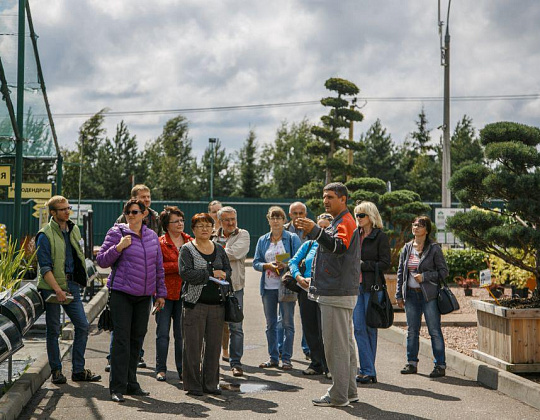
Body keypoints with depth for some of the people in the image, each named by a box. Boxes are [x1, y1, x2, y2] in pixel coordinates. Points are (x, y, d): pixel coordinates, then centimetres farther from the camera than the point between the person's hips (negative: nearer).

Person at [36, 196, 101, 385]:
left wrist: (79, 281, 16)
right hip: (51, 287, -6)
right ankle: (56, 371, 13)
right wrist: (57, 290, -21)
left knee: (82, 325, 3)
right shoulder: (45, 235, -9)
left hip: (71, 284, 6)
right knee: (53, 330, 2)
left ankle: (78, 370, 11)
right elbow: (45, 267, -14)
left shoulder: (74, 230, 11)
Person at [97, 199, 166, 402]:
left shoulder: (152, 236, 12)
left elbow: (159, 267, 17)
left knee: (137, 339, 9)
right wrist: (118, 247, -18)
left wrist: (160, 293, 15)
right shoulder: (117, 233, -2)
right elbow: (101, 260, -4)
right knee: (121, 339, -9)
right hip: (121, 294, -5)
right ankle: (117, 388, -6)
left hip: (144, 296, 5)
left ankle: (131, 383, 19)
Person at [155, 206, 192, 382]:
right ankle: (161, 369, 10)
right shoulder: (160, 243, -2)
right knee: (163, 332, 2)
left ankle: (182, 369, 16)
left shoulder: (190, 242, 11)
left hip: (184, 293, 3)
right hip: (165, 293, -3)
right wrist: (178, 265, -17)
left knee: (182, 333, 7)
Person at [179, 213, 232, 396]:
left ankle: (211, 384, 15)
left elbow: (228, 270, 13)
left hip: (217, 304, 5)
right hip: (194, 303, -4)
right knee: (193, 345, -3)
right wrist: (211, 274, -13)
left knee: (214, 345, 6)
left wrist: (222, 276, -10)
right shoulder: (187, 249, 0)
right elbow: (185, 272, -13)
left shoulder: (219, 250, 16)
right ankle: (193, 385, 5)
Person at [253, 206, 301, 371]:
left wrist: (285, 265, -22)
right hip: (268, 287, 4)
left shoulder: (292, 238, 1)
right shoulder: (262, 240, 12)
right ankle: (273, 358, 18)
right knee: (270, 324, 9)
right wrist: (268, 265, -12)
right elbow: (256, 263, 7)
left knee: (288, 323, -2)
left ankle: (286, 358, 5)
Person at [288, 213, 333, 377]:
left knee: (324, 330, -6)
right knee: (309, 329, 9)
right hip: (306, 291, 5)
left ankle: (329, 367, 3)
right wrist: (298, 277, -9)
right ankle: (316, 364, 20)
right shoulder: (309, 245, 13)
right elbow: (293, 261, 10)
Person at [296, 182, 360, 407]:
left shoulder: (346, 222, -12)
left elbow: (339, 246, -33)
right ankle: (349, 392, 21)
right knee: (345, 344, 14)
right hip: (338, 293, 11)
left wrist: (316, 231, -46)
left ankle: (338, 395, -3)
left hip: (337, 295, -11)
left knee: (336, 345, -7)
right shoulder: (338, 222, 21)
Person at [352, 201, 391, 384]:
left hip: (373, 287, -5)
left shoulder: (380, 237, -3)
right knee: (359, 328, -2)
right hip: (356, 286, 5)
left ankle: (368, 371, 7)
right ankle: (368, 370, 0)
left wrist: (362, 265, -13)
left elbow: (385, 263, -9)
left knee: (370, 328, 0)